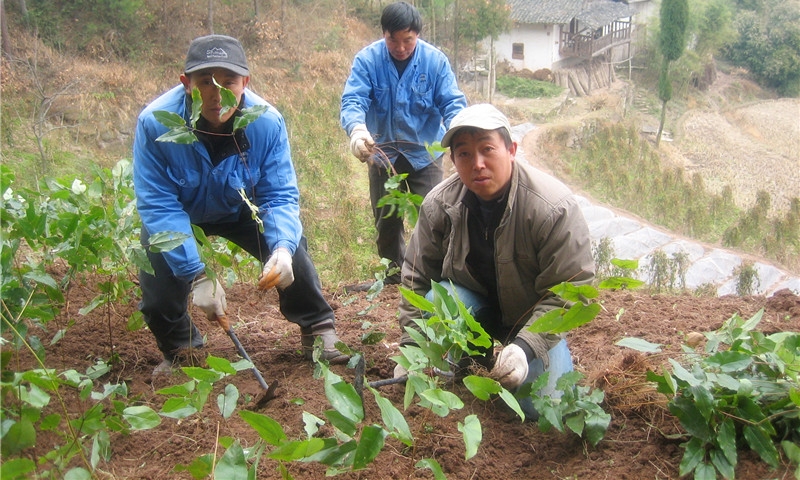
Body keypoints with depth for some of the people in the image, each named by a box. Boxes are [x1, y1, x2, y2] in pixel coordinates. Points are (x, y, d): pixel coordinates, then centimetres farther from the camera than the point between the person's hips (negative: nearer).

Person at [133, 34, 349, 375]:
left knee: (290, 248, -19)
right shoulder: (155, 123, -34)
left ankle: (319, 331, 5)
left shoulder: (267, 123, -30)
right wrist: (196, 276, -38)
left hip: (242, 209, 1)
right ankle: (178, 349, 19)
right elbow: (158, 206, -31)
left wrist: (282, 248, -44)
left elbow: (280, 196, -23)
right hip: (178, 213, -1)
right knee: (159, 283, -16)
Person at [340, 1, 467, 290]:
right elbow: (352, 100, -24)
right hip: (383, 153, 2)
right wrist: (356, 128, -47)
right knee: (386, 219, 14)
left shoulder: (435, 60, -12)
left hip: (425, 154, -1)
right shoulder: (367, 60, -13)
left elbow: (453, 103, -14)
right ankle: (393, 273, 31)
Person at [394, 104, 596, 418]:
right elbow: (416, 278, -7)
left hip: (534, 316, -2)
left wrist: (527, 346, -35)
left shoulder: (554, 207, -28)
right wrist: (411, 348, -12)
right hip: (474, 301, 2)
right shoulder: (439, 204, -17)